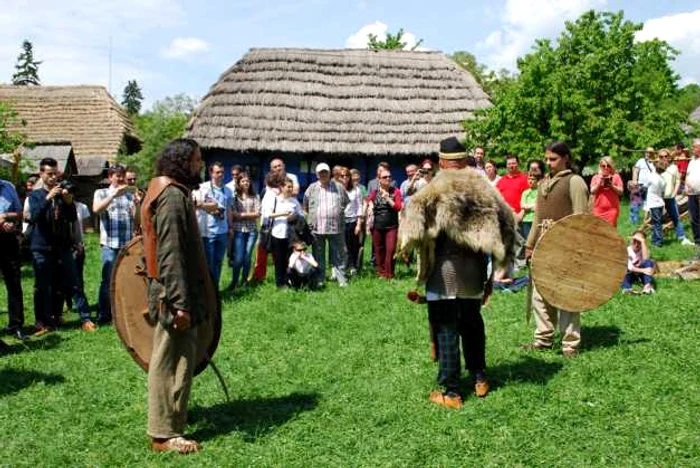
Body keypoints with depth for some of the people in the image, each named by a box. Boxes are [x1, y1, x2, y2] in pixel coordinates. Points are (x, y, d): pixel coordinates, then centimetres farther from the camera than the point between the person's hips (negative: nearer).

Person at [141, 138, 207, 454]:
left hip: (178, 290, 10)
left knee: (177, 359, 19)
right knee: (172, 362, -3)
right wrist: (180, 303, -25)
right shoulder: (173, 196, -17)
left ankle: (170, 420, 31)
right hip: (174, 291, -10)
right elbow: (170, 254, -23)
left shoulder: (175, 193, 15)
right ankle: (164, 434, 6)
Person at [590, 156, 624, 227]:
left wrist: (611, 185, -12)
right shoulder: (596, 177, 8)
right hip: (599, 209, 1)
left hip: (612, 209, -1)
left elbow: (621, 192, 2)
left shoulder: (616, 176, 5)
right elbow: (592, 192, 2)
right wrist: (599, 183, -10)